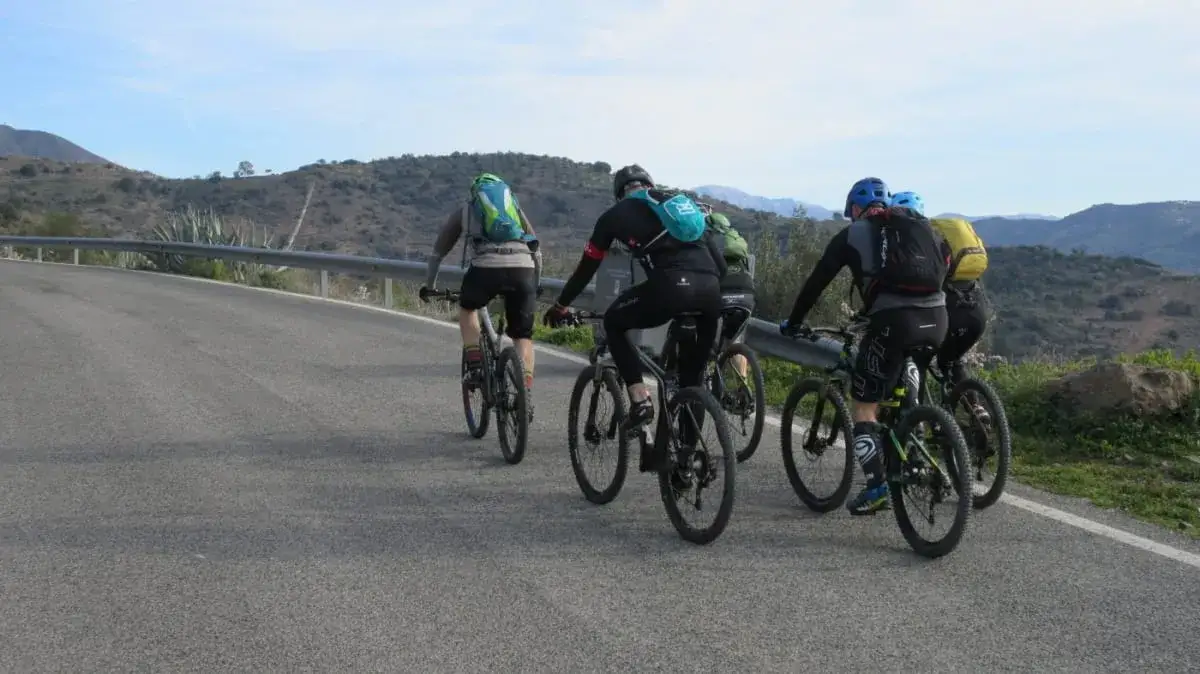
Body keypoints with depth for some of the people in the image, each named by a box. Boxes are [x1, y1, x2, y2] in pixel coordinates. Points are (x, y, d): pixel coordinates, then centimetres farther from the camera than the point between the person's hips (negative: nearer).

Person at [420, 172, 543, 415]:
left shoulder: (464, 210, 30)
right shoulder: (515, 206, 34)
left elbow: (438, 252, 35)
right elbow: (536, 251, 36)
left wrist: (428, 286, 47)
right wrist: (534, 286, 47)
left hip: (486, 265, -1)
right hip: (523, 267, 1)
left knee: (467, 308, 29)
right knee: (523, 336, 14)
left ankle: (475, 367, 16)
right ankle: (526, 395, 0)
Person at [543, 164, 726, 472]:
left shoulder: (616, 214, 21)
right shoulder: (681, 202, 32)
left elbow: (587, 267, 28)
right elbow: (715, 255, 28)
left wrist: (560, 306, 42)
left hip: (671, 286, -4)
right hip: (710, 291, 4)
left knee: (614, 323, 23)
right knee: (693, 372, 23)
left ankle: (640, 400, 8)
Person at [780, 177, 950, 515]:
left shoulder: (852, 234, 14)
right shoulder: (923, 225, 25)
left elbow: (816, 281, 17)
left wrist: (793, 323, 29)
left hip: (893, 319, -5)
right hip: (936, 318, 5)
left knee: (863, 404, 6)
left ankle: (877, 486, -1)